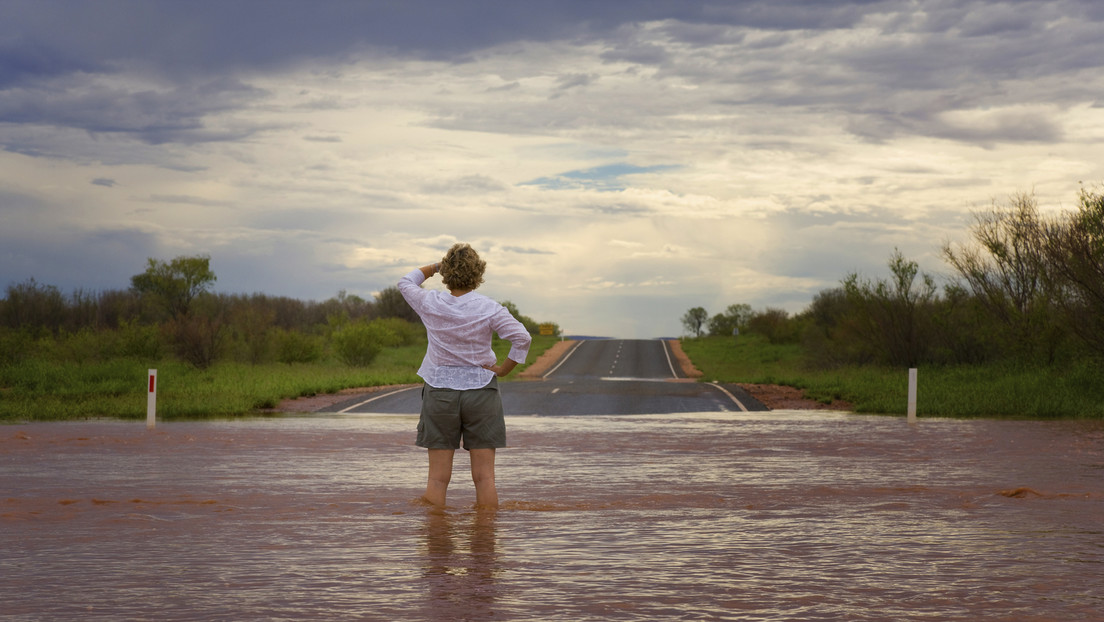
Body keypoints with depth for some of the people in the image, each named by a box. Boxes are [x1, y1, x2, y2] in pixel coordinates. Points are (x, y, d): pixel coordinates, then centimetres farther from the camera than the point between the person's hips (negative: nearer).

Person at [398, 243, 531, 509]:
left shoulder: (431, 304, -4)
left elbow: (406, 282, 16)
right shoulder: (489, 309, -8)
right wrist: (504, 368, -3)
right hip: (481, 390, -1)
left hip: (439, 391, 1)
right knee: (484, 476, 2)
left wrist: (436, 265, 21)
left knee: (438, 477, 4)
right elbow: (522, 338, -14)